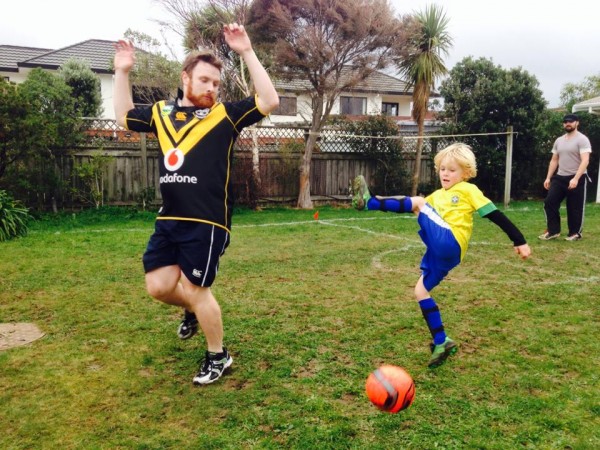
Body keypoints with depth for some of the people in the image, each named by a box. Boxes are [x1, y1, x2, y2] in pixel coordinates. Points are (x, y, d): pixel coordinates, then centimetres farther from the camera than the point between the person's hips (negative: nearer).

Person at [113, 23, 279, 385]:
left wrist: (247, 53, -15)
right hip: (169, 220, 5)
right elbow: (125, 117, 29)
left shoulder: (226, 114, -1)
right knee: (158, 286, 6)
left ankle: (219, 357, 22)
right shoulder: (162, 113, 13)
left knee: (195, 289, 0)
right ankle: (194, 310, 41)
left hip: (207, 222, -5)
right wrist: (122, 72, 19)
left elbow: (270, 102, -12)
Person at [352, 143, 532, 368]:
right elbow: (414, 212, 27)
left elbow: (495, 215, 4)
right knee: (421, 290, 7)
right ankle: (441, 342, 12)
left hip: (449, 244, -8)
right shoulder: (437, 195, 26)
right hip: (439, 250, 8)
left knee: (418, 202, -15)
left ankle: (369, 202, -22)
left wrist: (519, 241, 1)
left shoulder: (468, 190, 7)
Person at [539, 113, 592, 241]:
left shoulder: (582, 139, -9)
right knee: (549, 202, -3)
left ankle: (575, 233, 16)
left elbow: (585, 161, -18)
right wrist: (548, 178, 10)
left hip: (577, 179, -6)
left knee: (575, 207, 1)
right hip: (559, 177, 6)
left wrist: (576, 178, -28)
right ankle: (553, 231, 6)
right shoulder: (559, 141, 13)